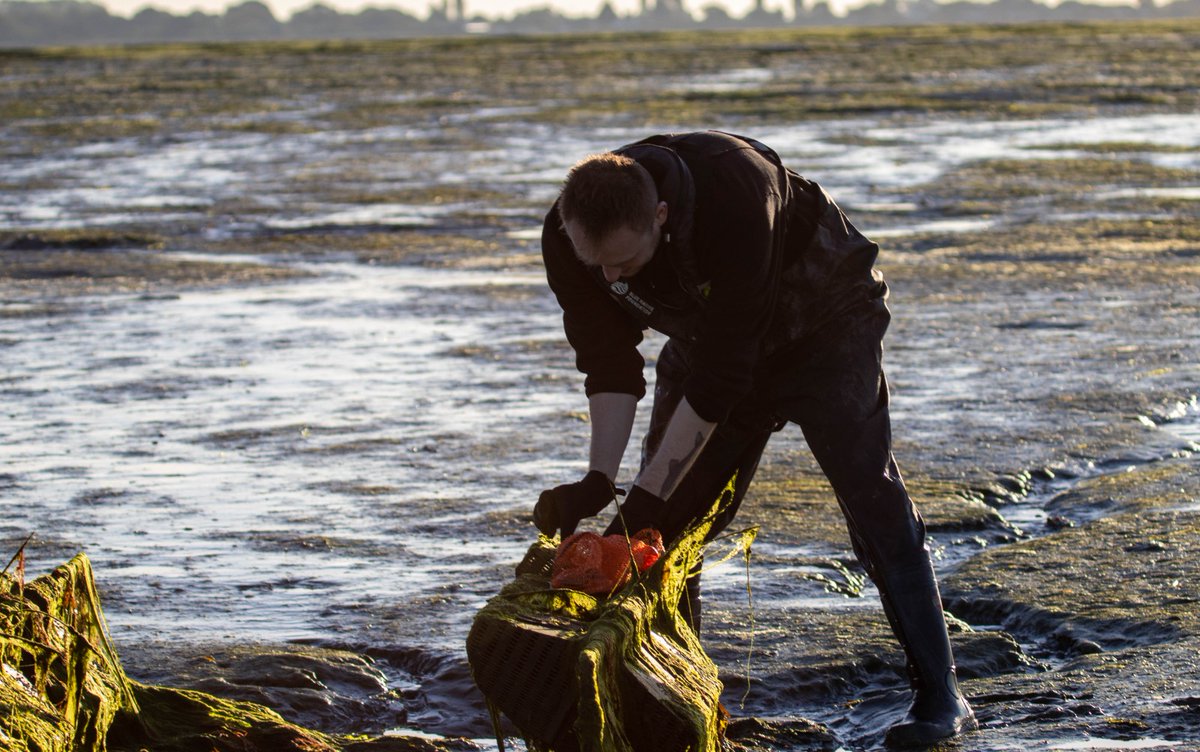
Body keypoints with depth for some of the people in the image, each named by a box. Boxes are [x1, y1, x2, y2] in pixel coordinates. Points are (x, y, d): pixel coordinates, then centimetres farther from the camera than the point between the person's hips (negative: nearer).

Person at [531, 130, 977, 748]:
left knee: (871, 495, -11)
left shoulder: (735, 198, -43)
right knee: (669, 517, -1)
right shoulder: (567, 239, -26)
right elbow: (608, 364, -18)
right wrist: (598, 481, -31)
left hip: (822, 321, -5)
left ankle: (937, 693, -3)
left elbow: (720, 377, -39)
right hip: (706, 339, 5)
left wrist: (648, 497, -38)